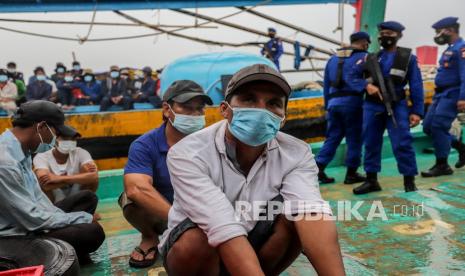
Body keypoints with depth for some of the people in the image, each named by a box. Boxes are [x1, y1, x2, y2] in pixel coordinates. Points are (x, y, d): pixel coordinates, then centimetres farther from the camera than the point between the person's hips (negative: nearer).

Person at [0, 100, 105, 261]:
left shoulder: (21, 150, 3)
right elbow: (33, 219, -26)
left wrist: (65, 219, -2)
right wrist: (84, 218, -16)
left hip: (29, 220, 10)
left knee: (87, 197, 14)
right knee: (93, 231, -23)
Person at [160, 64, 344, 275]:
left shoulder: (296, 154, -18)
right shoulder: (187, 154, -28)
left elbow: (313, 214, -34)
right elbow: (226, 232, -39)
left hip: (255, 241, 2)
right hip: (197, 250, -2)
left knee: (295, 212, -25)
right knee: (194, 242, -35)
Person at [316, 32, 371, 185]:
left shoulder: (333, 58, 19)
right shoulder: (363, 57, 0)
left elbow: (326, 85, 18)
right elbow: (351, 78, -20)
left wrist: (327, 105, 22)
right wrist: (366, 86, -32)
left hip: (333, 102, 6)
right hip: (351, 101, -5)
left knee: (333, 136, 12)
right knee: (354, 138, 5)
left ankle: (318, 168, 1)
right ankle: (351, 173, 11)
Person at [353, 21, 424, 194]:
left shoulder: (407, 57, 4)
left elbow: (416, 86, 1)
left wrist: (417, 111, -6)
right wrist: (366, 85, -13)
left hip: (396, 106, -3)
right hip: (372, 106, 3)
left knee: (402, 143, -7)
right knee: (371, 143, 6)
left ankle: (409, 181, 6)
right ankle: (371, 181, 17)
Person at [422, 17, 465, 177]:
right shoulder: (449, 49, 18)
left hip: (452, 94, -10)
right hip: (441, 94, 10)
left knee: (438, 127, -12)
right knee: (428, 127, 8)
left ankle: (442, 165, -1)